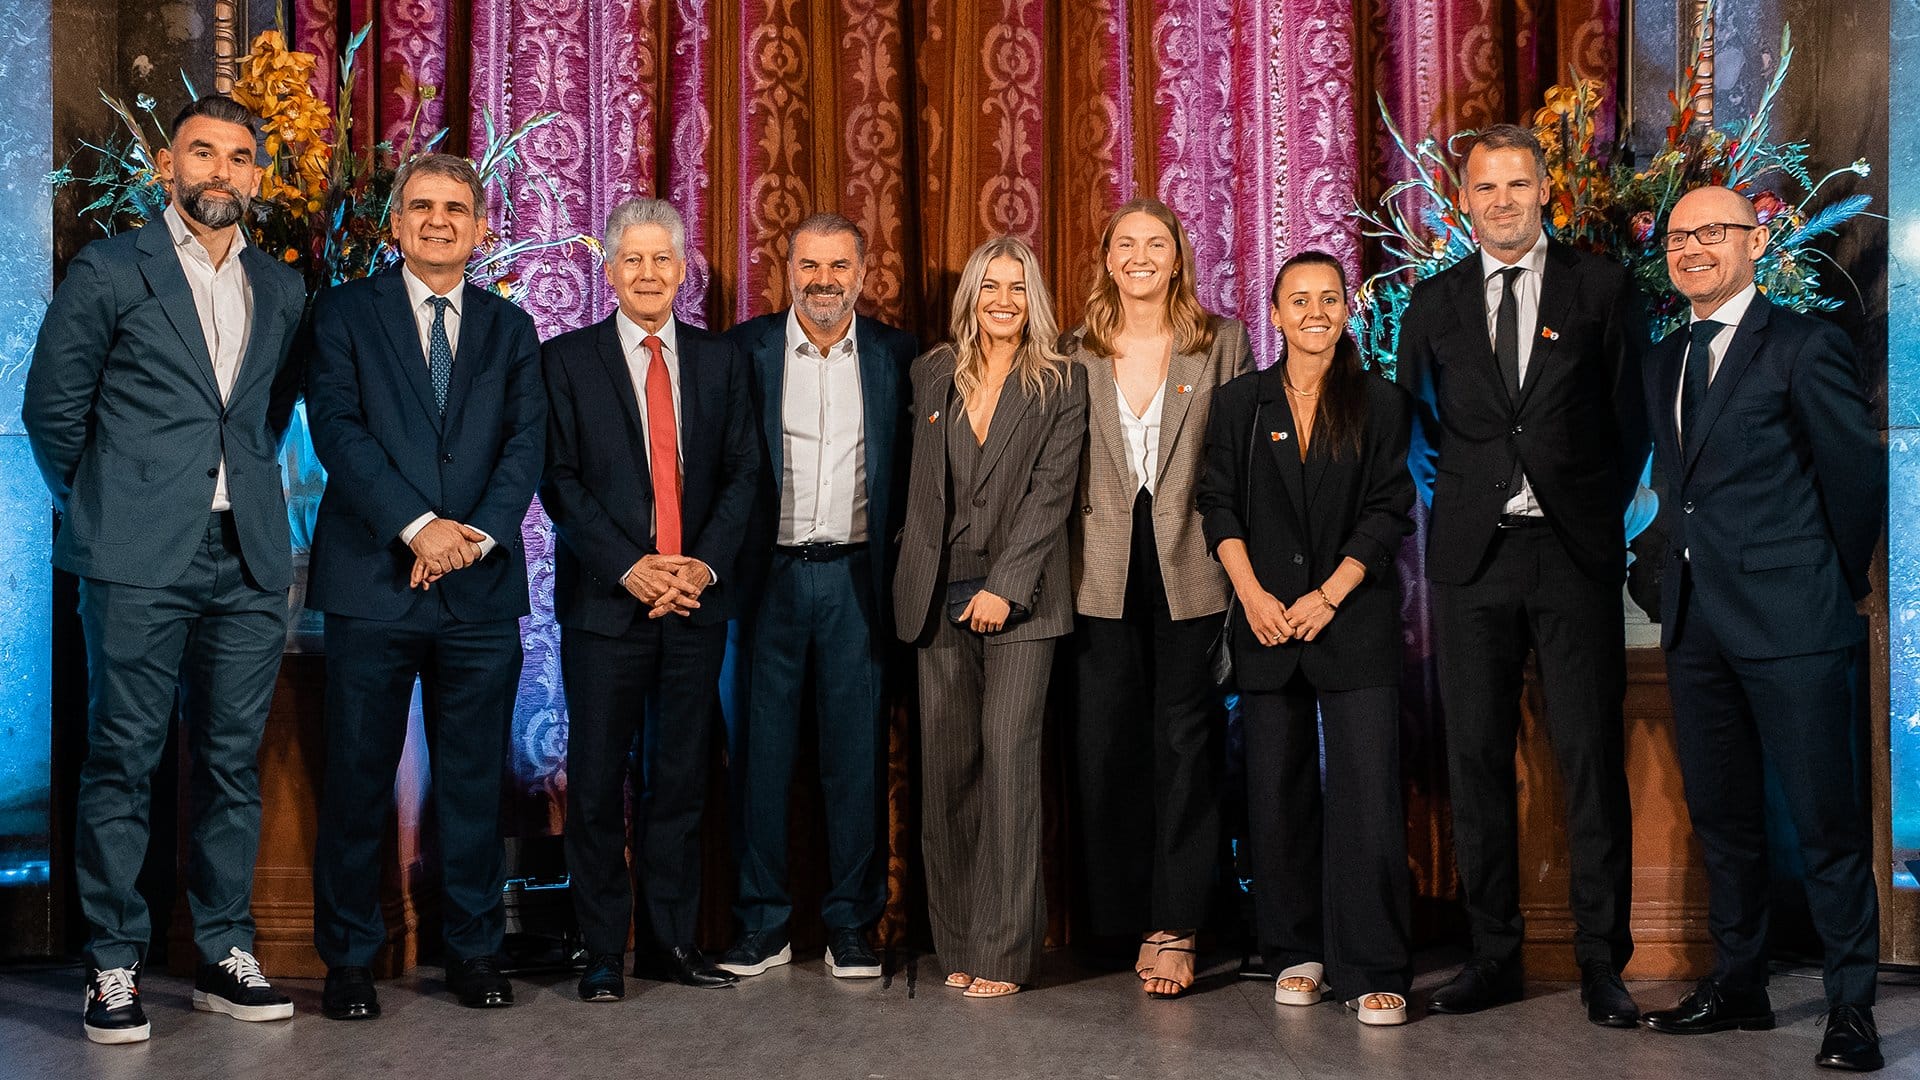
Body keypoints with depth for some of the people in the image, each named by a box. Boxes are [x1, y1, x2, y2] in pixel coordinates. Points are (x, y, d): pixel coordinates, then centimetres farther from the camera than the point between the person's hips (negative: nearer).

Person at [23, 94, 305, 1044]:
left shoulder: (282, 289, 14)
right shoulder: (108, 270, 2)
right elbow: (51, 406, 5)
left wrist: (244, 485, 14)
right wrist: (99, 510, 8)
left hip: (248, 559, 4)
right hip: (141, 560, -4)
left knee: (233, 761, 7)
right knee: (123, 761, -1)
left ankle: (224, 956, 16)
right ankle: (113, 967, 7)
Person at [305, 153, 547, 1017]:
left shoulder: (510, 329, 14)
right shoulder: (346, 312, 6)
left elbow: (527, 442, 4)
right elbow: (336, 428, -6)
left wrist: (479, 534, -12)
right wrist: (418, 526, -16)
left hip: (481, 589, 2)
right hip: (373, 585, -2)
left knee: (475, 782, 7)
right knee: (357, 782, 3)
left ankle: (474, 951, 18)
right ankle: (348, 961, 15)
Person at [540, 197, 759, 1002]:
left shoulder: (719, 360, 11)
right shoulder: (569, 359, 4)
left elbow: (742, 473, 7)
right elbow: (559, 479, -3)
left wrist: (707, 564, -8)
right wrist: (627, 567, -13)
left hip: (696, 600, 2)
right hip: (606, 601, -2)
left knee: (681, 778, 7)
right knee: (598, 783, 0)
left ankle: (671, 942, 17)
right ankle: (602, 953, 11)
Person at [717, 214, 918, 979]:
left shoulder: (895, 355, 6)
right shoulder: (745, 349, 3)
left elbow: (913, 469, 8)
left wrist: (899, 559, -1)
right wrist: (730, 560, -4)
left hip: (856, 577, 1)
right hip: (771, 574, 0)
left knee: (857, 755, 4)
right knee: (763, 750, 4)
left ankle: (850, 924, 15)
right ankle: (762, 924, 14)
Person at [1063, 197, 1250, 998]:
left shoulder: (1221, 342, 5)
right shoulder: (1077, 354, 9)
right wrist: (1067, 561, 3)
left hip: (1190, 571, -2)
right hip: (1105, 573, 2)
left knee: (1185, 741, 0)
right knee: (1108, 744, 5)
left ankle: (1175, 928, 6)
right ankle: (1122, 916, 18)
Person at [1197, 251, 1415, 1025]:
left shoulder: (1380, 403, 5)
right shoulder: (1240, 403, 9)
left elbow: (1389, 512, 0)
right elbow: (1220, 505, 5)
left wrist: (1328, 596, -10)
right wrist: (1253, 595, -7)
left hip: (1355, 621, -2)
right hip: (1266, 621, 2)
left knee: (1368, 793, -8)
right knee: (1279, 792, 6)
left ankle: (1374, 971, -2)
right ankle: (1297, 955, 18)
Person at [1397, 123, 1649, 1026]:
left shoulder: (1602, 287, 5)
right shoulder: (1435, 301, 11)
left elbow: (1631, 414, 7)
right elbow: (1413, 413, 18)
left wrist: (1601, 510, 4)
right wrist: (1449, 484, 7)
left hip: (1575, 553, -2)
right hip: (1472, 555, 2)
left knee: (1592, 758, -2)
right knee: (1476, 761, 5)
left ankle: (1601, 962, 6)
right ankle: (1493, 954, 15)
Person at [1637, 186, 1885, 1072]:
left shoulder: (1804, 346, -5)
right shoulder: (1664, 360, 16)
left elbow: (1858, 477, -3)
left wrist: (1830, 589, 3)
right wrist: (1689, 567, 10)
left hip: (1789, 627, -7)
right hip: (1696, 623, 7)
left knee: (1826, 817, -2)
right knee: (1721, 814, 13)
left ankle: (1851, 1006, 8)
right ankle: (1737, 985, 25)